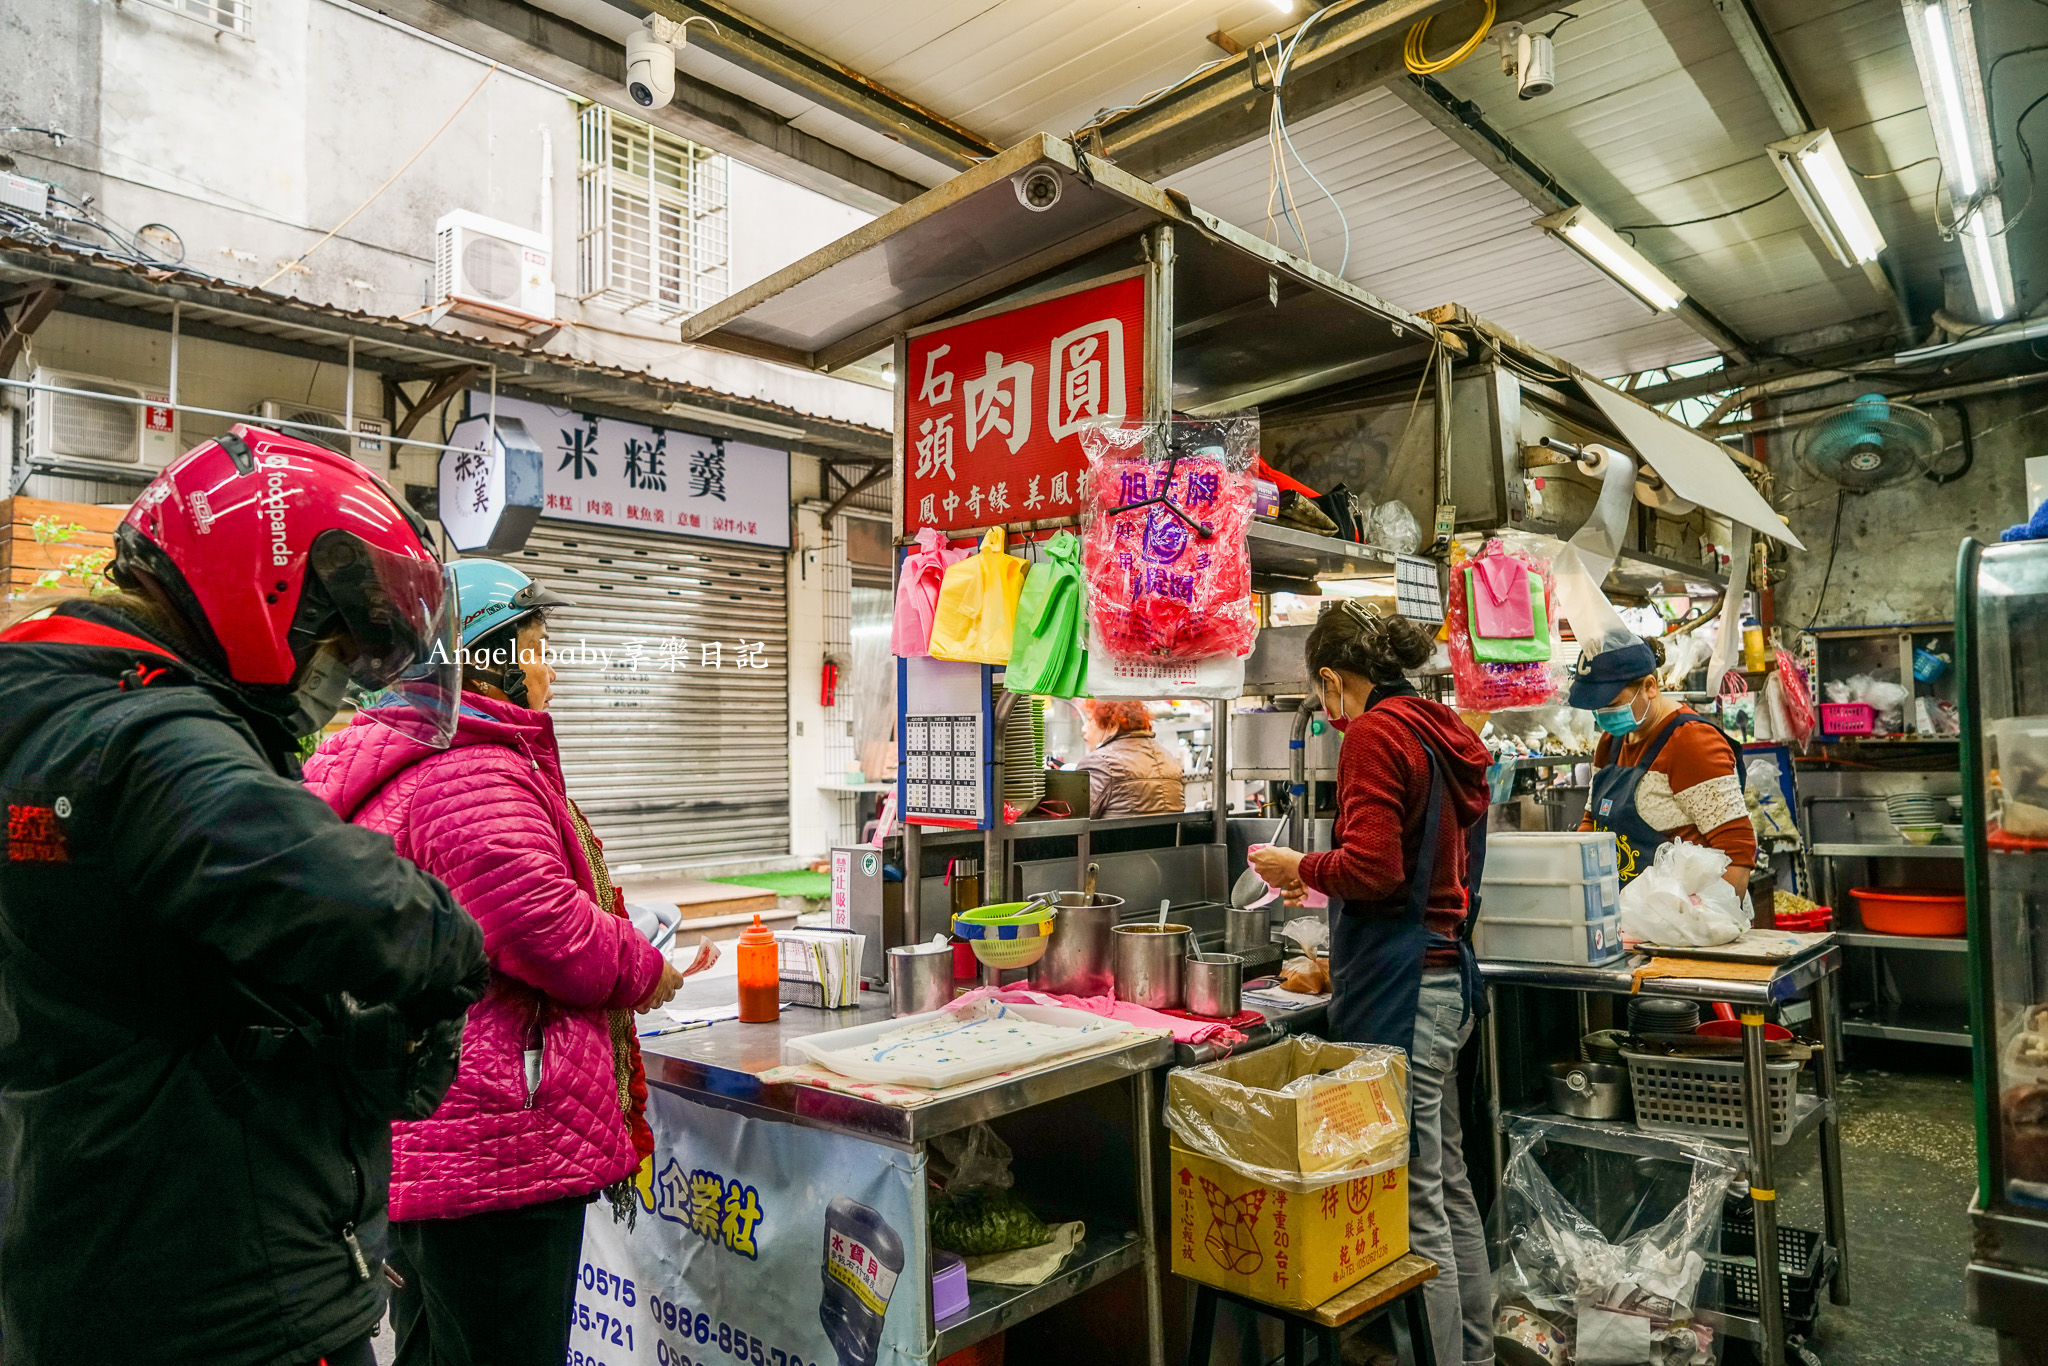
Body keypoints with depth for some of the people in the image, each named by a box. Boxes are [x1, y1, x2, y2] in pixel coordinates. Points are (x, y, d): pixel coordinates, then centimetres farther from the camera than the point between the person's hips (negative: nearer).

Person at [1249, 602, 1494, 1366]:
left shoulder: (1374, 734, -13)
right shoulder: (1446, 734, 13)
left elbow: (1371, 867, -22)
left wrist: (1302, 867, -4)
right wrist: (1322, 886, 26)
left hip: (1400, 987, -10)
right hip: (1448, 973, 10)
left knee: (1414, 1206, -1)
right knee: (1449, 1184, 21)